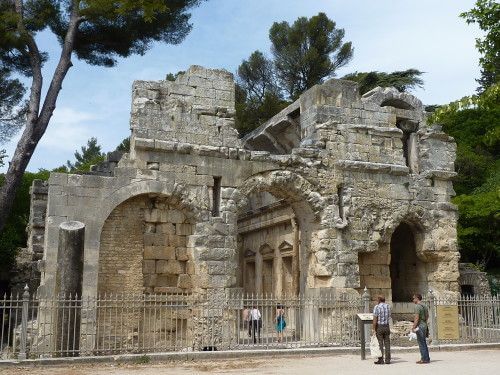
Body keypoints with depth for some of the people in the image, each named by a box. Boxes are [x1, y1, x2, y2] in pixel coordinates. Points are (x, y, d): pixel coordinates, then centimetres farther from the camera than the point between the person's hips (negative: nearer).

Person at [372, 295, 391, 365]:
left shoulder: (377, 307, -10)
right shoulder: (388, 306, 6)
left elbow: (375, 319, -14)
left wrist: (374, 329, -11)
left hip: (379, 327, -4)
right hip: (387, 326, 5)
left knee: (380, 344, -1)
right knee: (387, 344, 7)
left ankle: (381, 360, -1)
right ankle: (388, 360, 8)